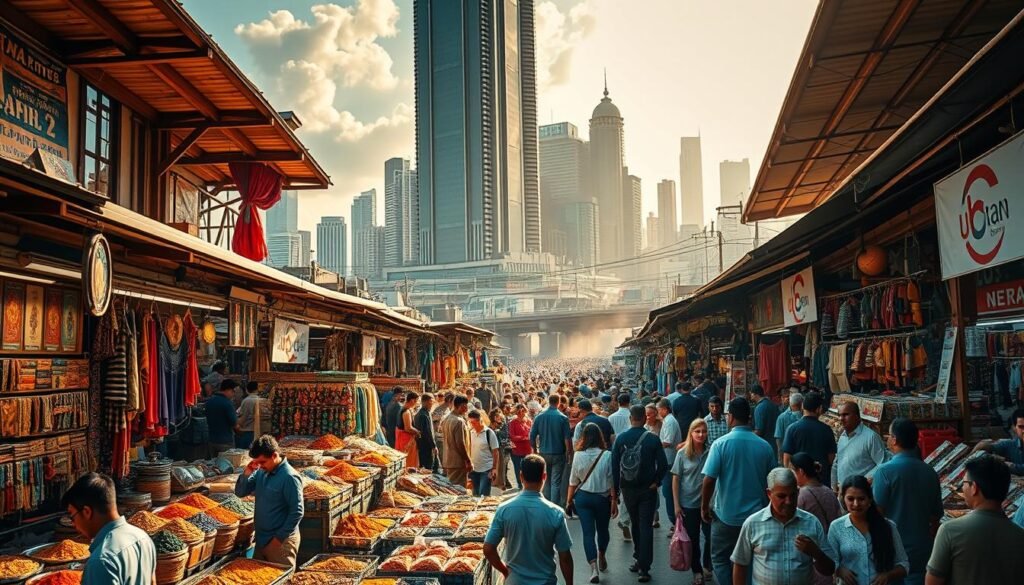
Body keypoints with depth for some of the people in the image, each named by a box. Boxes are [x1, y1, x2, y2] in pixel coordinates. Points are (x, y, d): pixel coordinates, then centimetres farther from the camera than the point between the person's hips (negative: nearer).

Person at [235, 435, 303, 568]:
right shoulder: (261, 472, 3)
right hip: (261, 538, 8)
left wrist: (279, 537, -17)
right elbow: (240, 493, 9)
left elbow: (297, 512, -20)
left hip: (281, 541, -8)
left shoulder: (289, 477, -20)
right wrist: (246, 474, -10)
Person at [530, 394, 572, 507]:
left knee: (547, 481, 18)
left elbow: (532, 436, 0)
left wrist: (535, 450, 13)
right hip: (558, 454, -3)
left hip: (543, 453, 3)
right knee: (556, 482, 0)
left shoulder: (539, 417, -1)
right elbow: (567, 438, -11)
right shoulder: (563, 418, -9)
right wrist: (568, 452, 1)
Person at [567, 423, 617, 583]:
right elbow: (612, 481, -9)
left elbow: (573, 481, 0)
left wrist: (569, 499, 12)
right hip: (603, 498, 0)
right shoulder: (607, 455, -13)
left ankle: (593, 567, -9)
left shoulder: (578, 455, -8)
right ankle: (601, 558, 42)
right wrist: (614, 501, 0)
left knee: (588, 532, 3)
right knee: (602, 529, 21)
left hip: (583, 497, 0)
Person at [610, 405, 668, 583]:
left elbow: (614, 465, -4)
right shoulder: (653, 438, -11)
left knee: (635, 524, 20)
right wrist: (656, 482, 1)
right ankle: (644, 568, -4)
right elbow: (663, 464, -12)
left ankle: (639, 559, 29)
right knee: (646, 527, 0)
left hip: (628, 488, 2)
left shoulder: (620, 438, -6)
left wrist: (615, 488, 5)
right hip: (648, 488, -2)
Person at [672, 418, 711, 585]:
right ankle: (697, 571, 27)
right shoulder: (683, 453, -6)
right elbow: (675, 479, -1)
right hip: (688, 504, 0)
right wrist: (676, 504, -4)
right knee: (693, 539, 9)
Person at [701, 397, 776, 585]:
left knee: (720, 559, 13)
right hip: (756, 516, 3)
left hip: (726, 516, -3)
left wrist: (704, 507, -1)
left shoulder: (721, 444, -14)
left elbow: (709, 481, -16)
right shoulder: (765, 446, -4)